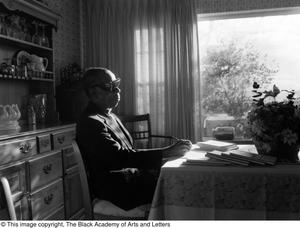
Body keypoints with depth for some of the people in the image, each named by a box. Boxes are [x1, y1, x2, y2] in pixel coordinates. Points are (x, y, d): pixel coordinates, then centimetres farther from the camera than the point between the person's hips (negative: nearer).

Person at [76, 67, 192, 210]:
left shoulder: (110, 116, 15)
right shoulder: (90, 122, -16)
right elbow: (120, 157, -26)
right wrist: (167, 151, -28)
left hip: (130, 172, 9)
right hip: (113, 187, -9)